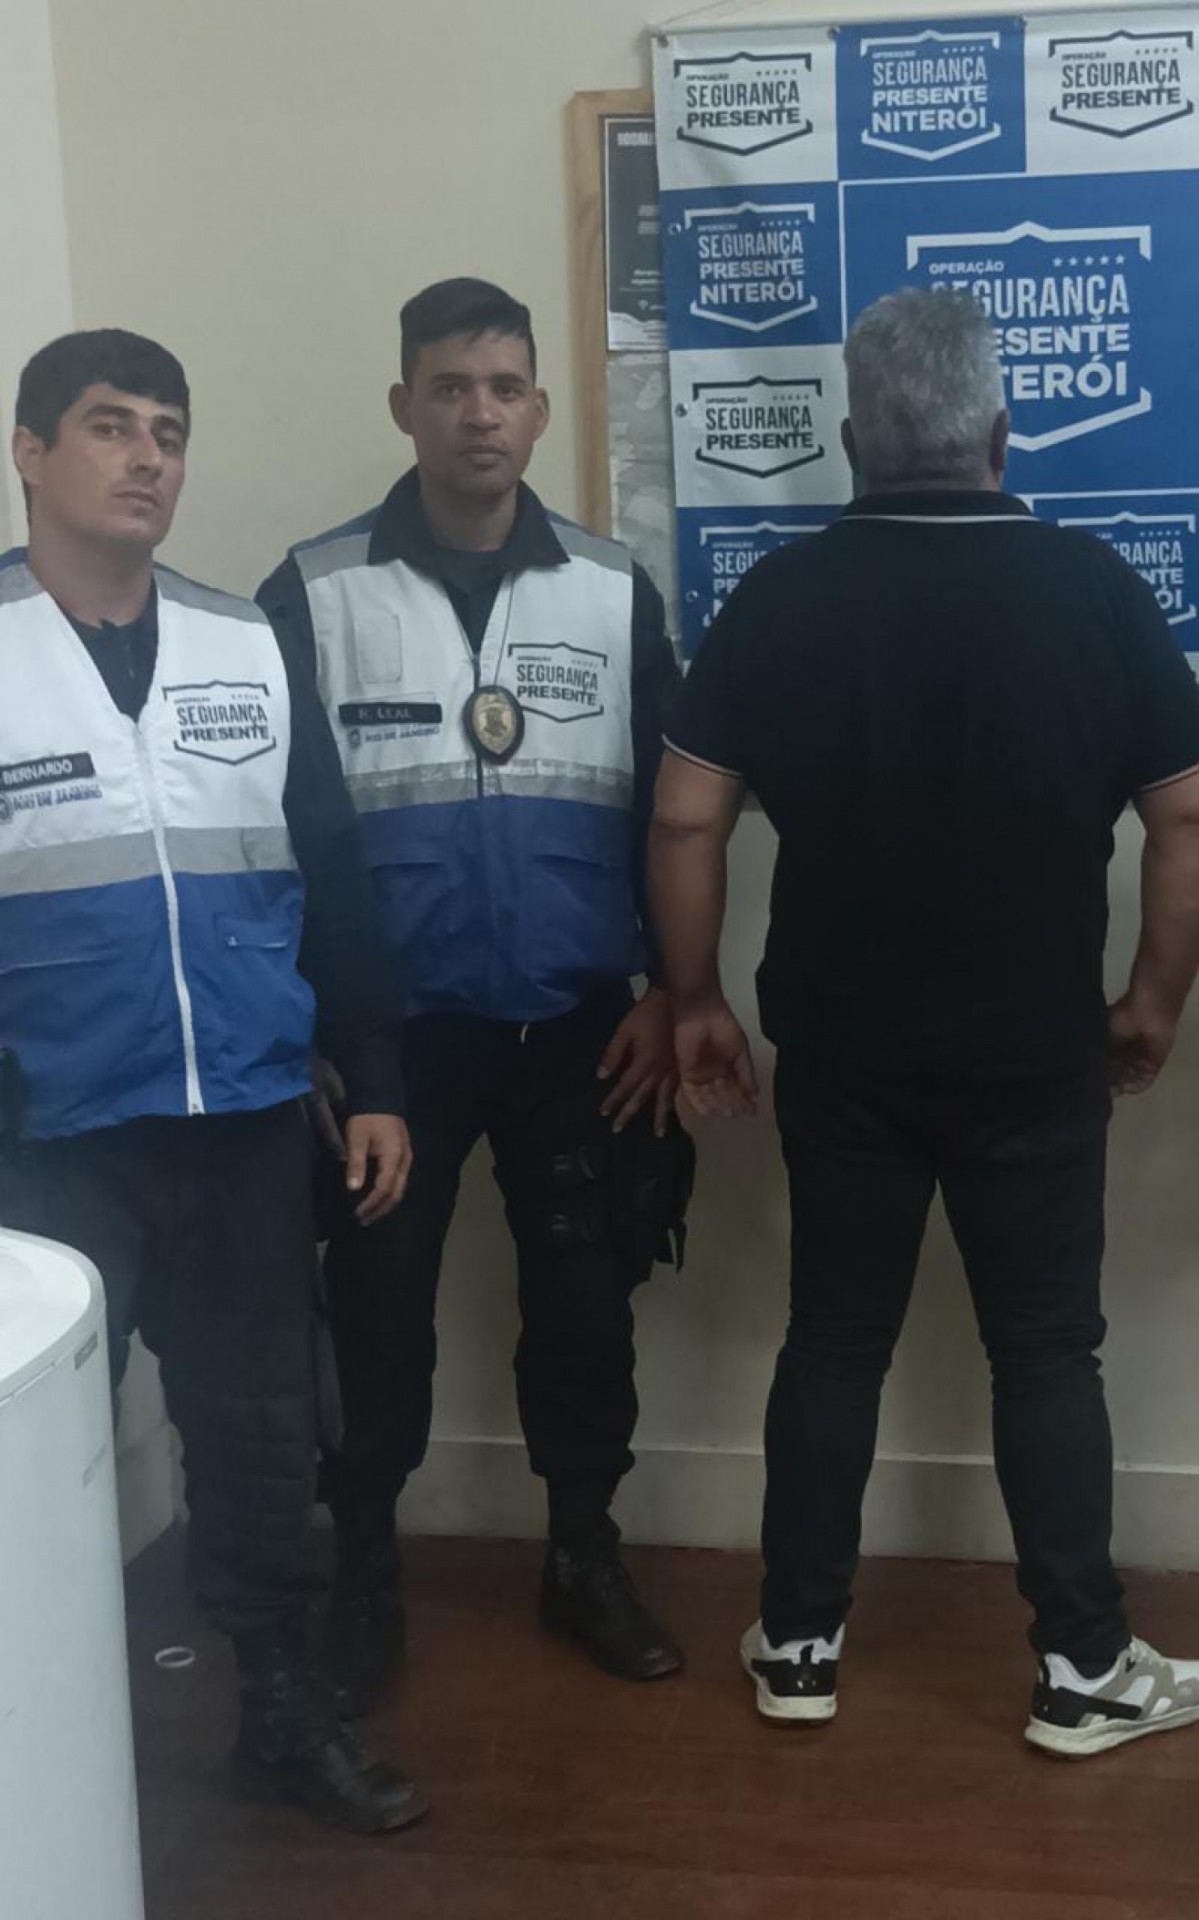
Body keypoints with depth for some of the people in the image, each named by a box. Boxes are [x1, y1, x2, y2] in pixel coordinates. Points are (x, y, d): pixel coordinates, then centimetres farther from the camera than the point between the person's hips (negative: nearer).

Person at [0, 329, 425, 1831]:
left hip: (249, 1129, 3)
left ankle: (285, 1706, 29)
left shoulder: (250, 651, 7)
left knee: (261, 1437, 13)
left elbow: (330, 882, 10)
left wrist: (375, 1082, 8)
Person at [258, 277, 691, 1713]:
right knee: (376, 1312, 7)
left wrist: (671, 993, 1)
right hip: (392, 1029, -1)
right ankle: (360, 1579, 25)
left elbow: (668, 814, 7)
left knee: (583, 1301, 10)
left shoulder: (615, 593, 3)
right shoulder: (315, 591, -3)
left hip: (577, 1027, 2)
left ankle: (584, 1556, 29)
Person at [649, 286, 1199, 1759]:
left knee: (834, 1340, 13)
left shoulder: (780, 599, -5)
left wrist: (694, 1000, 5)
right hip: (1036, 1057, -1)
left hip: (841, 1053, 1)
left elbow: (684, 820, -7)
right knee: (1046, 1349, 10)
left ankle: (799, 1646, 21)